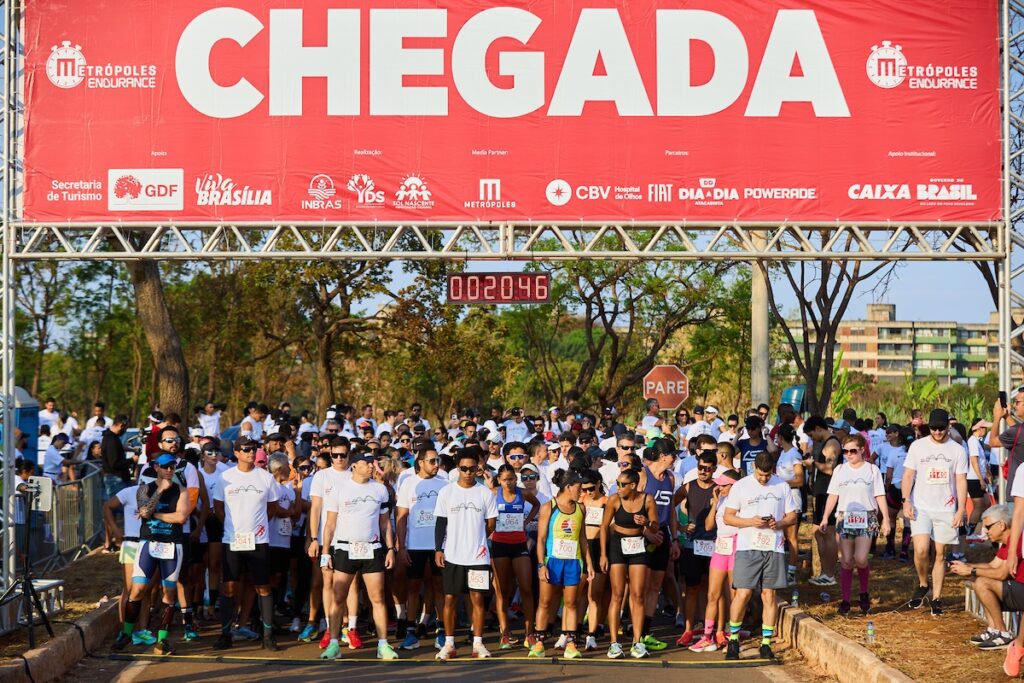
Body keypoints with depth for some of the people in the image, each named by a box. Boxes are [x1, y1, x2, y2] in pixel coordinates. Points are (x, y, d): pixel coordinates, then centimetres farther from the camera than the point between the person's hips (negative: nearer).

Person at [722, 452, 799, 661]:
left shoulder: (782, 487, 9)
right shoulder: (741, 486, 2)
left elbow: (792, 516, 12)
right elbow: (728, 517, 1)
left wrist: (779, 523, -9)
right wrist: (751, 522, -14)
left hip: (774, 548, 2)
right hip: (748, 548, -2)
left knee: (769, 594, 3)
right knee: (743, 593, -8)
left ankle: (766, 643, 9)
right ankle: (733, 639, 7)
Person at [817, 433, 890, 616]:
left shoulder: (872, 470, 3)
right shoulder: (840, 470, 9)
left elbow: (880, 496, 3)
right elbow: (833, 496, 9)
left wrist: (886, 520, -3)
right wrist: (825, 518, 1)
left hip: (866, 519, -2)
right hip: (844, 518, 2)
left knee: (860, 559, -15)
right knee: (846, 562, 1)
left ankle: (864, 593, 10)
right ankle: (845, 601, 7)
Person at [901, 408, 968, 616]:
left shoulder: (957, 450, 4)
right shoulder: (918, 446, 3)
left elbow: (961, 481, 3)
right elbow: (908, 475, 4)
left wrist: (961, 509, -4)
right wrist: (906, 501, -7)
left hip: (946, 509, 1)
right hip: (921, 507, -1)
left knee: (940, 554, 3)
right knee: (921, 550, -16)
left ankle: (936, 599, 11)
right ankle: (922, 585, 10)